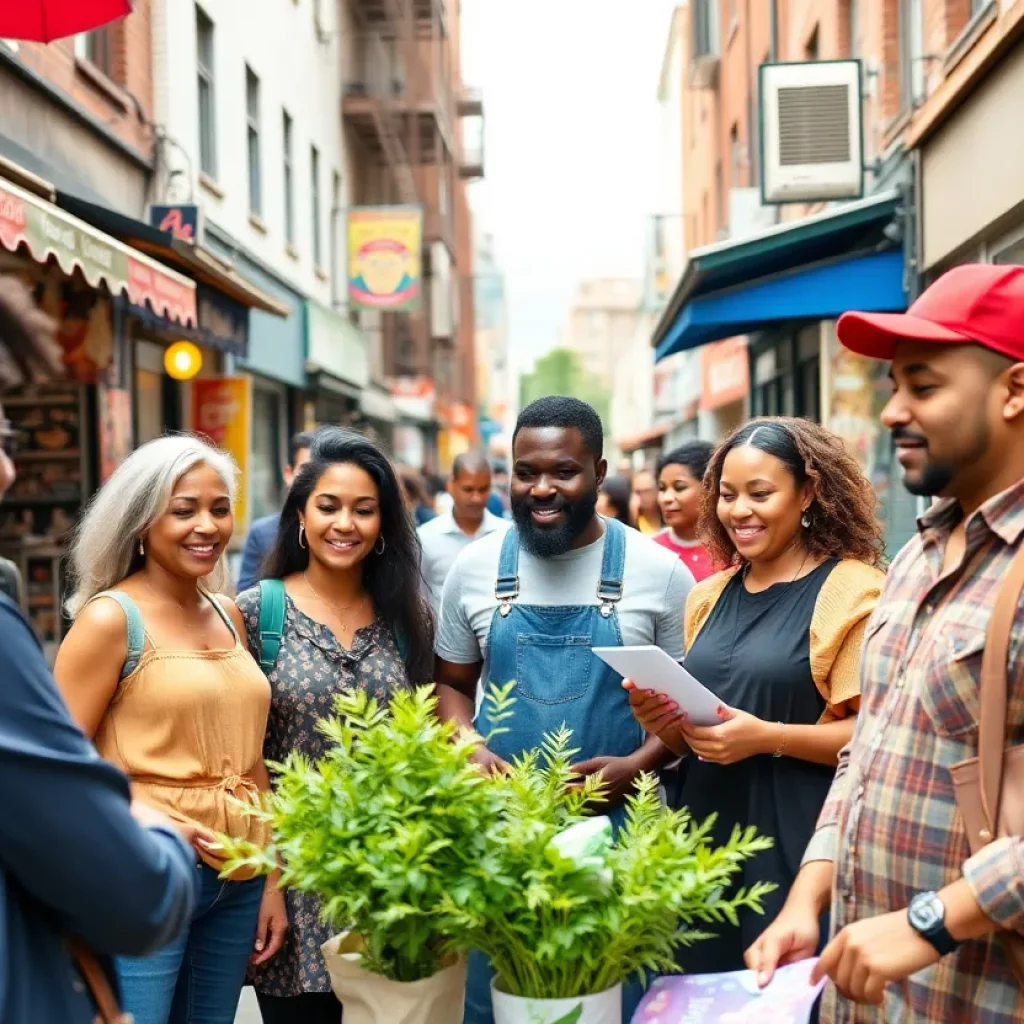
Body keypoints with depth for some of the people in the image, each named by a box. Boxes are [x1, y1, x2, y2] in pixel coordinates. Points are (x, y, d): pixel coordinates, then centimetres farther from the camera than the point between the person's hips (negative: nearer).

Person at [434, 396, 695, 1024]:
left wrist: (638, 765, -13)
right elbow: (451, 683, 13)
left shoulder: (658, 571, -3)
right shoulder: (474, 567, 3)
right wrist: (471, 753, -7)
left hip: (617, 825, -2)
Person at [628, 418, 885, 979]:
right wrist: (666, 724, 0)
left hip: (801, 846, -6)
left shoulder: (853, 590, -8)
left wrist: (768, 738, -22)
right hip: (708, 836, 6)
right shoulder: (709, 597, 12)